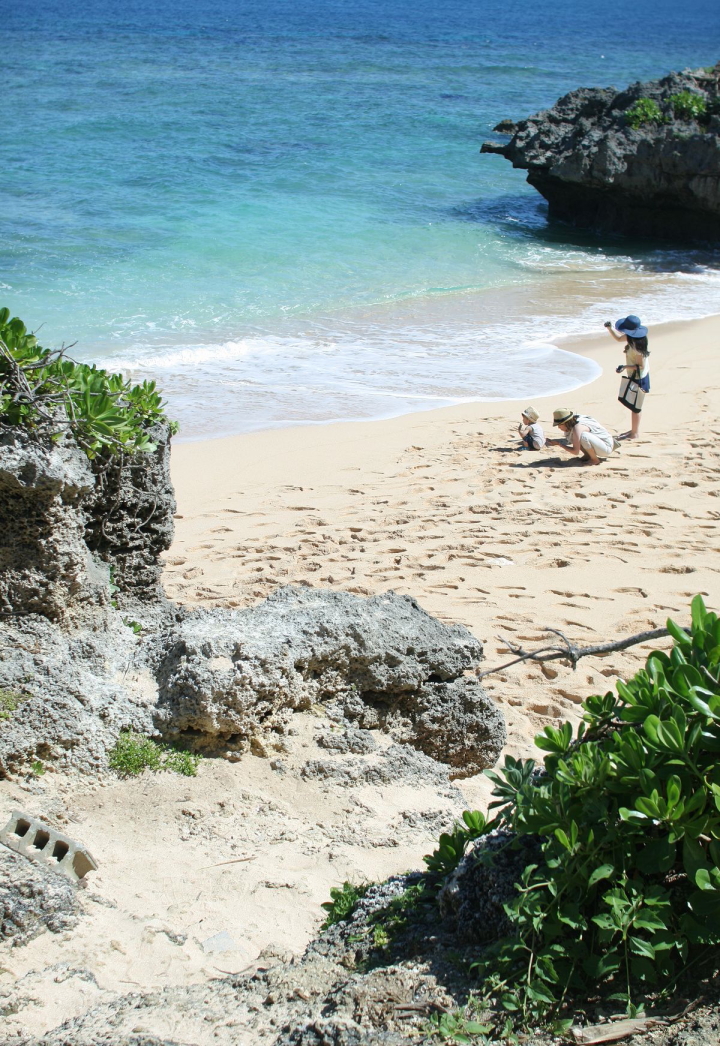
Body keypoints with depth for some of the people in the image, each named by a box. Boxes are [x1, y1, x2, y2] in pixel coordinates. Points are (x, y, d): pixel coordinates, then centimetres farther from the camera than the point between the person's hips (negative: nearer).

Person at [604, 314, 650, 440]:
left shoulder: (636, 347, -30)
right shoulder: (631, 339, -3)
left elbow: (641, 365, -25)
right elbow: (618, 338, 16)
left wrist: (625, 367, -32)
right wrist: (610, 328, 4)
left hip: (638, 379, -10)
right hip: (635, 377, 10)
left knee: (635, 406, 3)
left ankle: (634, 434, 15)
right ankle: (634, 429, 34)